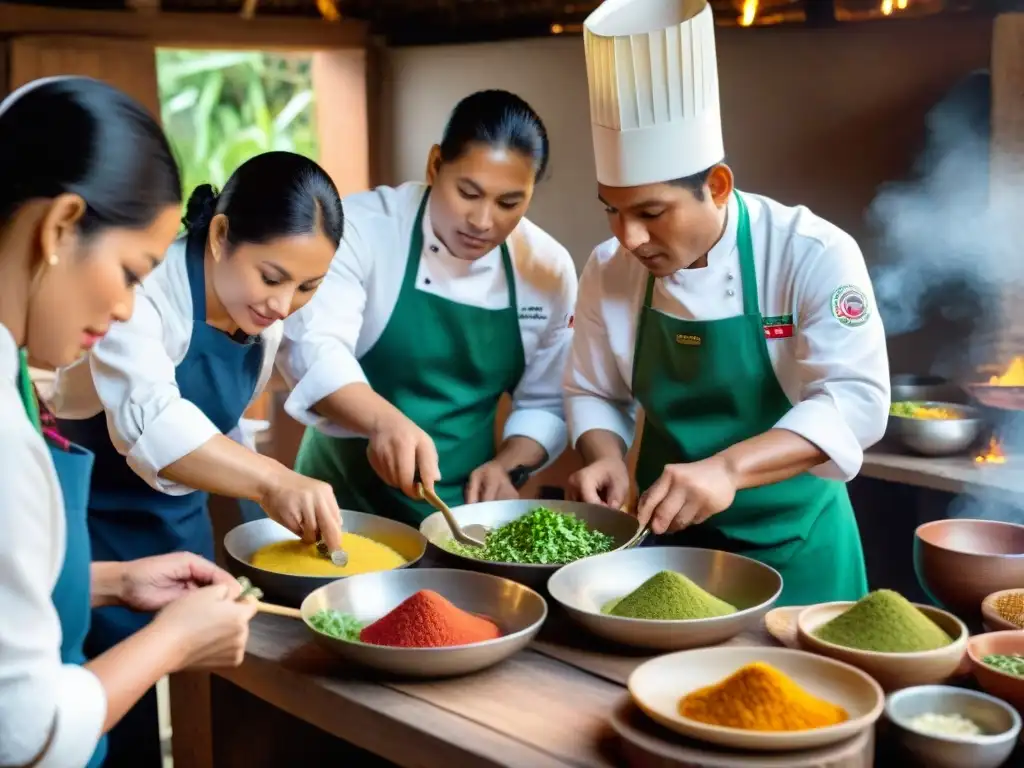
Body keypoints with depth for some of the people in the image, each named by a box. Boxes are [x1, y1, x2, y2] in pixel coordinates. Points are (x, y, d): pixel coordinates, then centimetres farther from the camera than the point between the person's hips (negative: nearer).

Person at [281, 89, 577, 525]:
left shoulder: (549, 269, 0)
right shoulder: (363, 225, -11)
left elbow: (545, 403, 8)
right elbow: (314, 346, -23)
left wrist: (507, 466, -9)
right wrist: (383, 421, -39)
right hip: (348, 498, -3)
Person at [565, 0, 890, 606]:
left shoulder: (814, 255, -18)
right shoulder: (610, 270, -5)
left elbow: (855, 401, -26)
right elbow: (594, 395, 5)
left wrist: (728, 468, -39)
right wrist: (605, 459, -17)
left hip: (790, 546, -3)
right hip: (664, 537, 3)